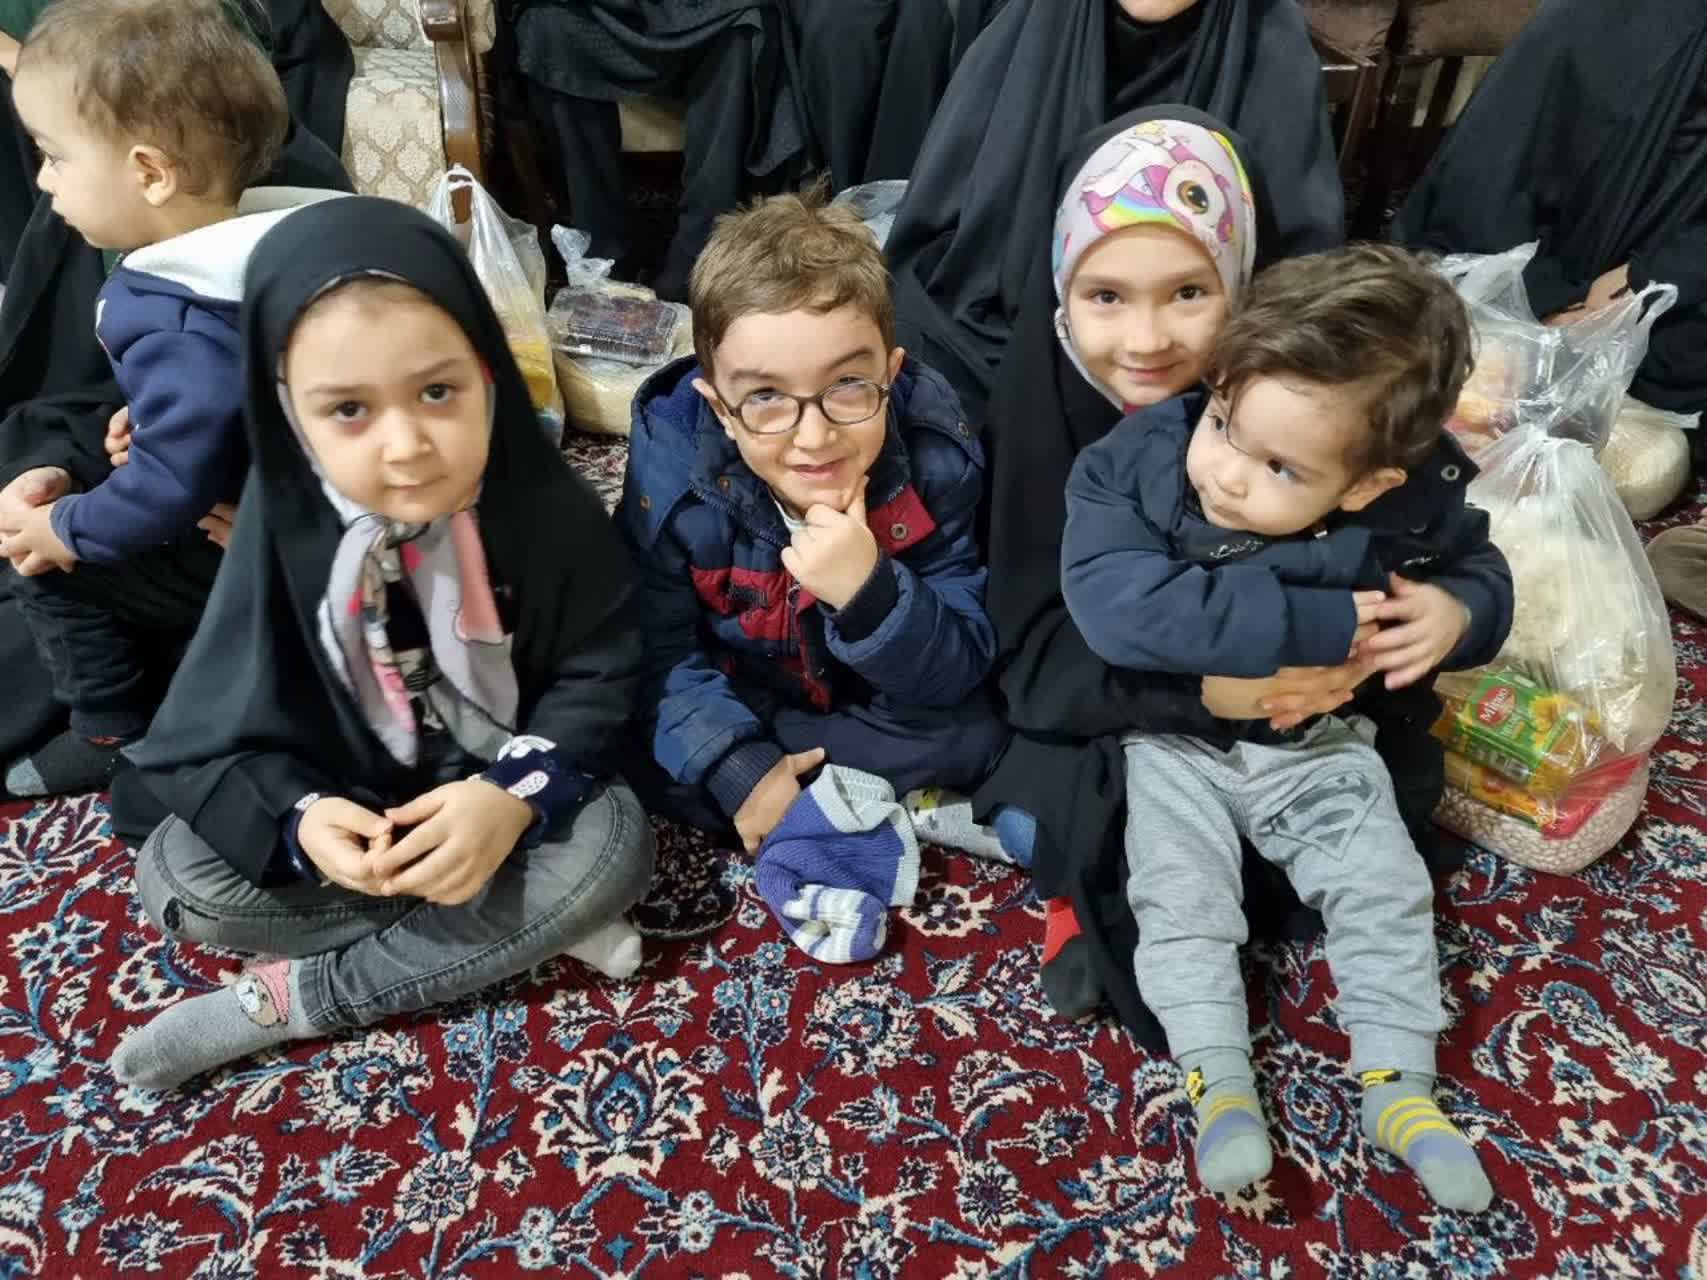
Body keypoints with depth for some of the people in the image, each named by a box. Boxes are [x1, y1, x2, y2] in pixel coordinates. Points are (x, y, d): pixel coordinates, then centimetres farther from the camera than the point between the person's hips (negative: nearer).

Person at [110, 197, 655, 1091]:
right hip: (350, 807, 2)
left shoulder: (544, 509, -19)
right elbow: (222, 729, -10)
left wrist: (514, 798, -31)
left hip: (512, 794, -1)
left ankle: (294, 1001, -17)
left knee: (612, 845, -28)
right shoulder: (282, 523, -14)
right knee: (177, 877, -17)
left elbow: (599, 679, -14)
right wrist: (298, 818, -31)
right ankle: (530, 928, -16)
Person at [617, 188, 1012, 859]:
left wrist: (870, 595, -41)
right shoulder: (670, 467, -24)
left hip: (878, 708, 0)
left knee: (975, 739, -23)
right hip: (729, 702, 1)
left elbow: (961, 672, -23)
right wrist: (738, 768, -28)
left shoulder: (936, 460, -26)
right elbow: (660, 653, -16)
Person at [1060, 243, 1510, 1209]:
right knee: (1180, 896, -12)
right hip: (1171, 742, -2)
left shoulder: (1403, 509, -15)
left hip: (1320, 747, 2)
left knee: (1386, 890, -1)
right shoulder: (1133, 465, -23)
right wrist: (1319, 625, -34)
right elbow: (1125, 610, -36)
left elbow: (1481, 567, 7)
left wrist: (1457, 612, -20)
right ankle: (1220, 1083, 1)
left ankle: (1399, 1087, 15)